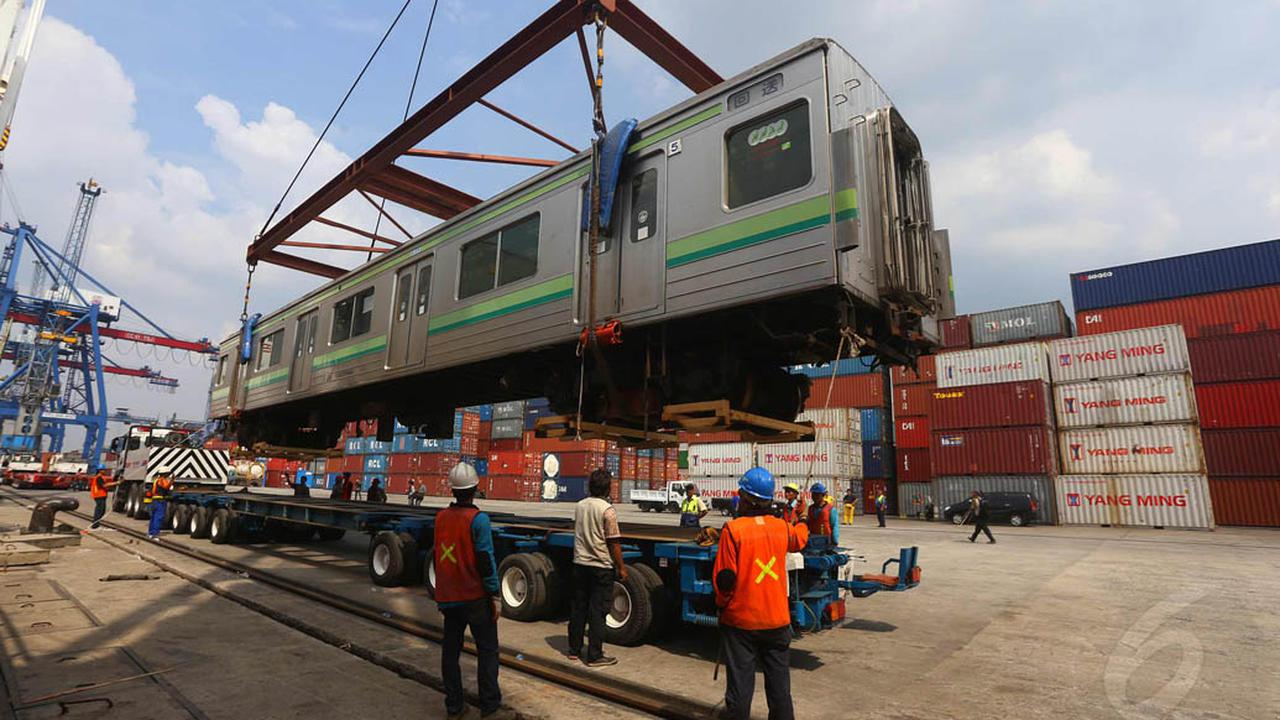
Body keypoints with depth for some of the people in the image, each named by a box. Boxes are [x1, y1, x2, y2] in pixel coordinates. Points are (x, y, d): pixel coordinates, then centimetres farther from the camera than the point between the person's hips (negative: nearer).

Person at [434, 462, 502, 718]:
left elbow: (436, 555, 11)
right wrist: (495, 595, -11)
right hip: (475, 597, -6)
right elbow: (485, 559, -18)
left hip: (448, 597, 6)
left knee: (450, 649, 14)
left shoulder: (441, 517, 3)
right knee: (487, 650, 7)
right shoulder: (477, 519, -16)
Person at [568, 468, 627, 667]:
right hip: (601, 566, -6)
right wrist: (621, 568, -6)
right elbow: (614, 542, -14)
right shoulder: (607, 510, -16)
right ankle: (594, 656, 8)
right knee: (597, 611, 2)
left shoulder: (579, 506, 3)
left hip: (580, 563, 6)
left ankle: (574, 649, 25)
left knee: (579, 607, 15)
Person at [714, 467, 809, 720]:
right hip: (778, 621, 4)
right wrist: (801, 524, 44)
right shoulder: (782, 527, -3)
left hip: (741, 621, -4)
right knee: (779, 686, 17)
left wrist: (722, 603, 3)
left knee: (739, 689, 9)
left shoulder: (733, 529, -17)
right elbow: (800, 539, 22)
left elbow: (724, 577, -16)